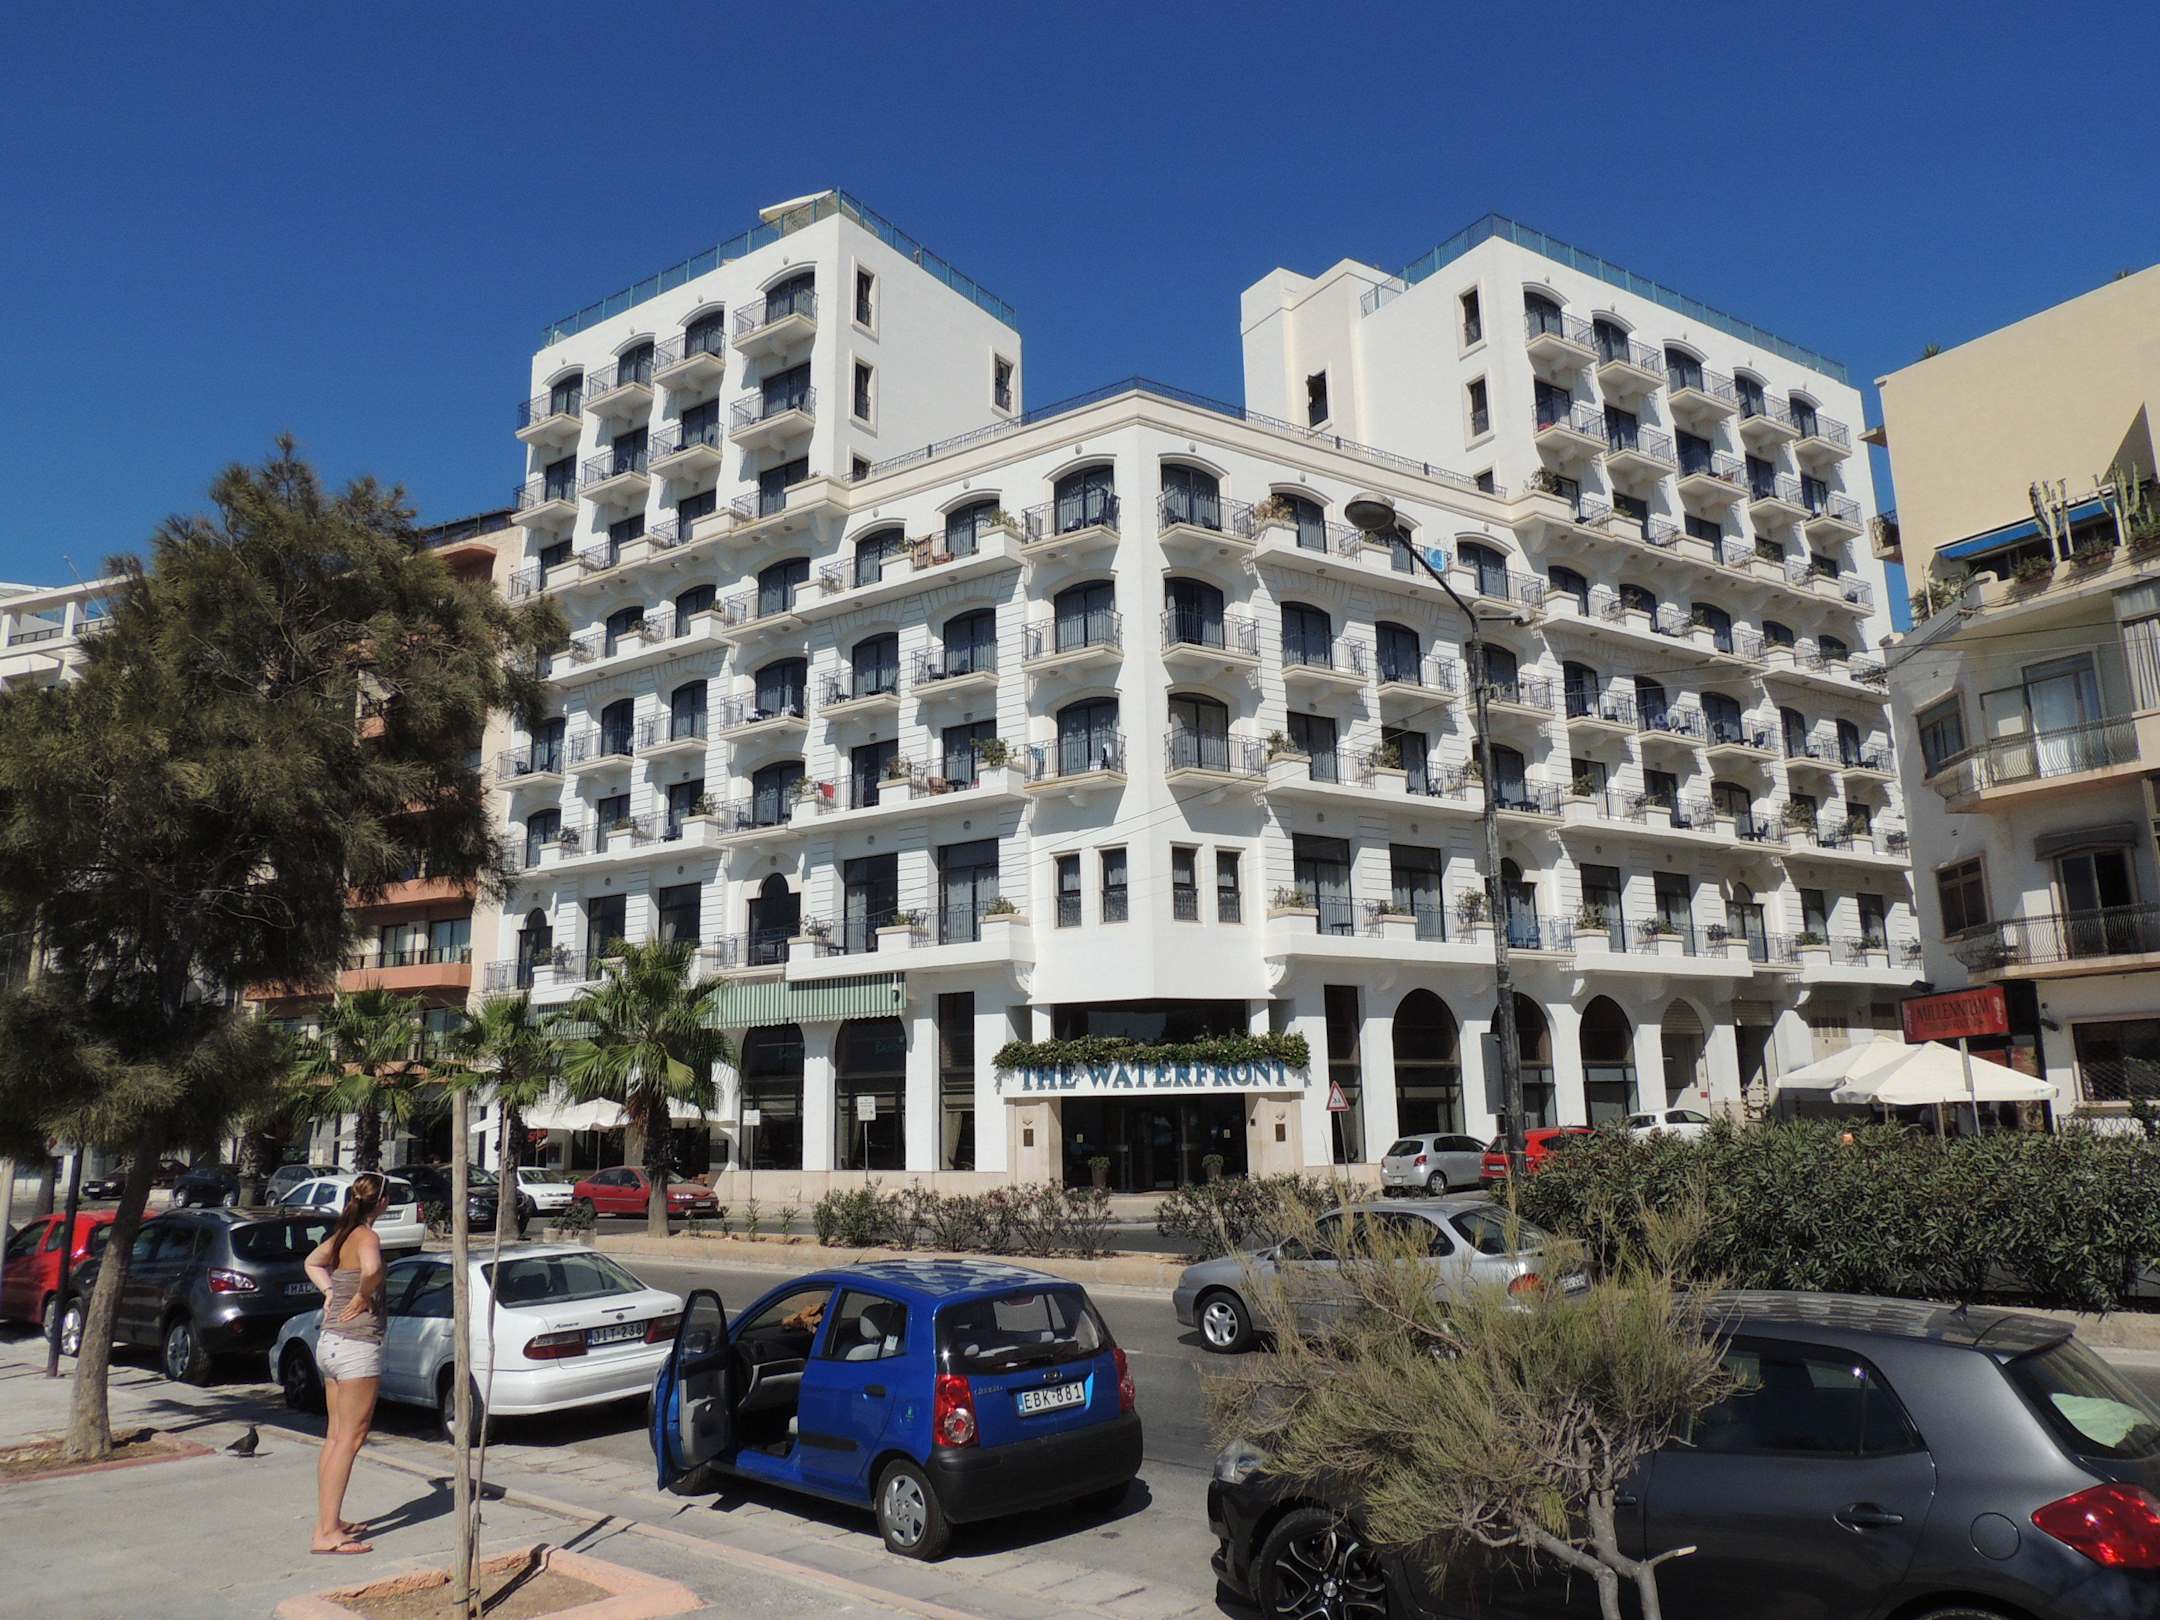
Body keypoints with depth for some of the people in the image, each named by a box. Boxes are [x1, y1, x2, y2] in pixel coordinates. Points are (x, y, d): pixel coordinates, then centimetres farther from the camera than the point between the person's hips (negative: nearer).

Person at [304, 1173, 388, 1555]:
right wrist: (361, 1298, -19)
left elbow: (313, 1262, 30)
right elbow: (372, 1270, -37)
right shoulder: (366, 1236, -16)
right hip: (357, 1345, -9)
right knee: (349, 1439, -4)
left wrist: (330, 1291, 16)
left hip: (330, 1341, 9)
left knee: (336, 1436, 17)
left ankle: (328, 1520, 25)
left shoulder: (342, 1234, 10)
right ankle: (326, 1533, -2)